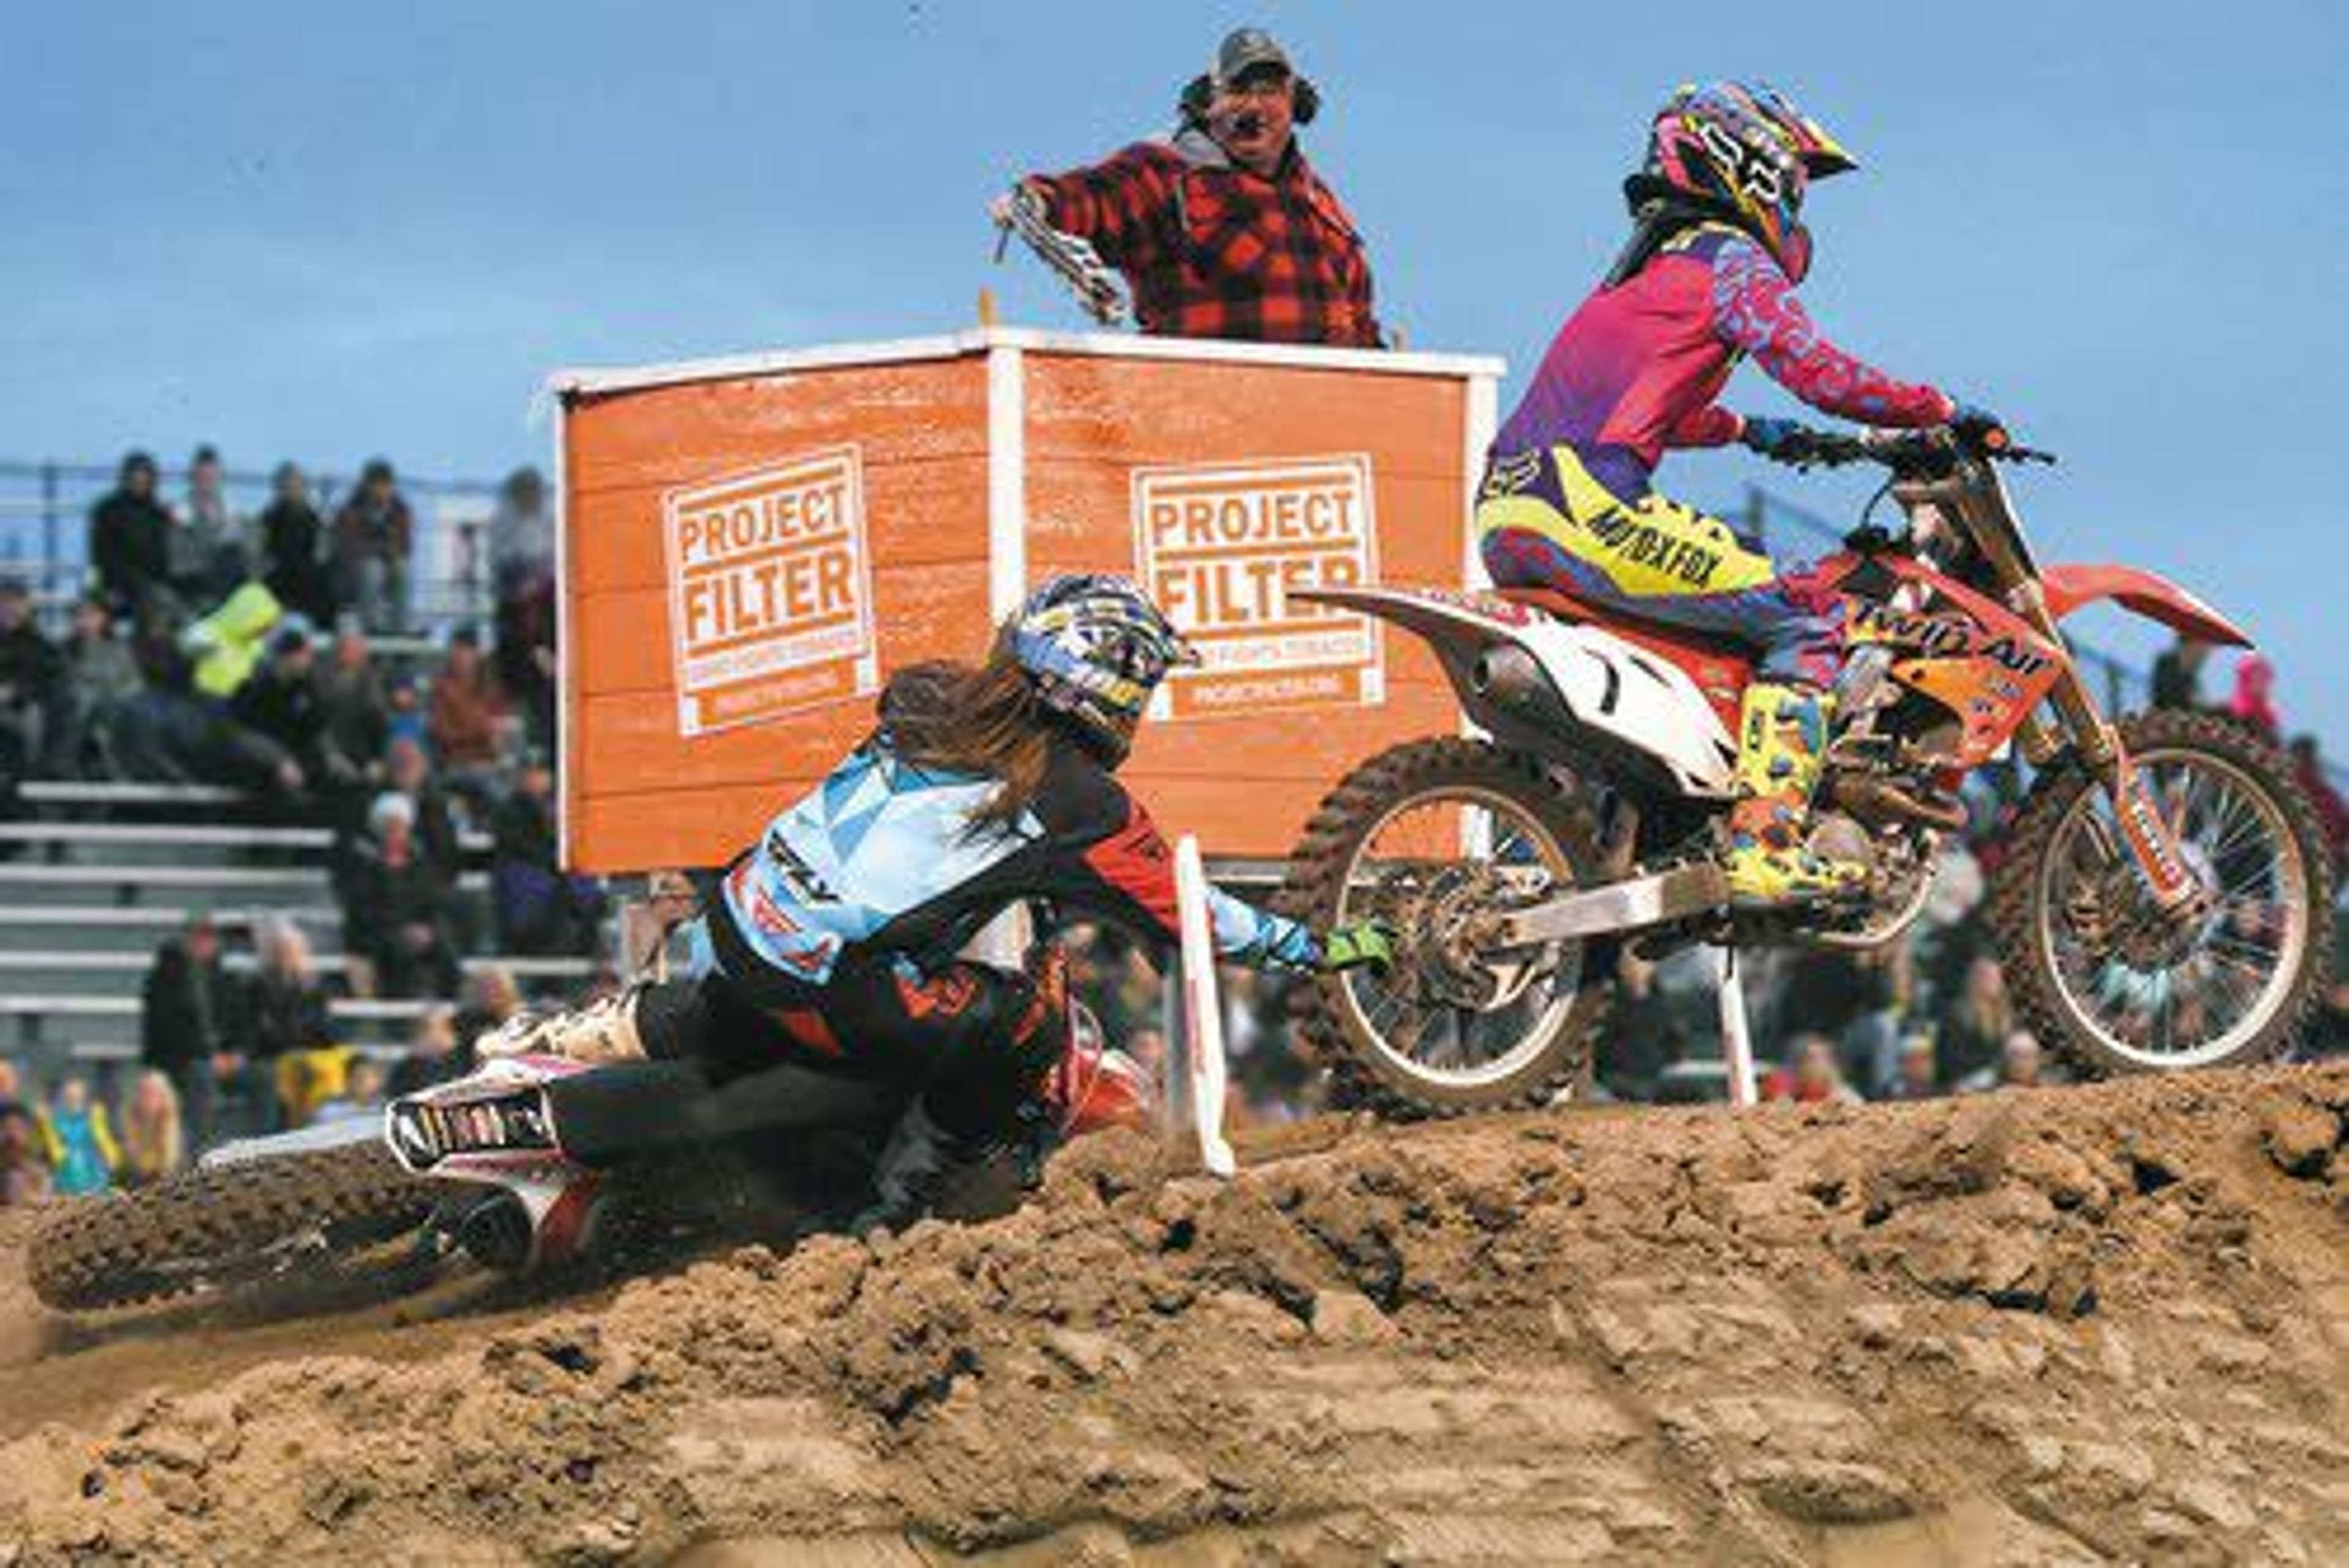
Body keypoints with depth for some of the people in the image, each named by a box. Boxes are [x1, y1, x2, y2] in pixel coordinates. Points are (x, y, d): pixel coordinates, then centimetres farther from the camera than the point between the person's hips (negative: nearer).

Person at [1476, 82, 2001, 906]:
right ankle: (1764, 843, -19)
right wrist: (1943, 411, -1)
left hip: (1504, 519, 10)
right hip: (1592, 505, -10)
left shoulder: (1644, 264, 29)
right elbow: (1819, 372, -11)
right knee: (1804, 621, -7)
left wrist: (1748, 429, 46)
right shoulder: (1731, 260, 2)